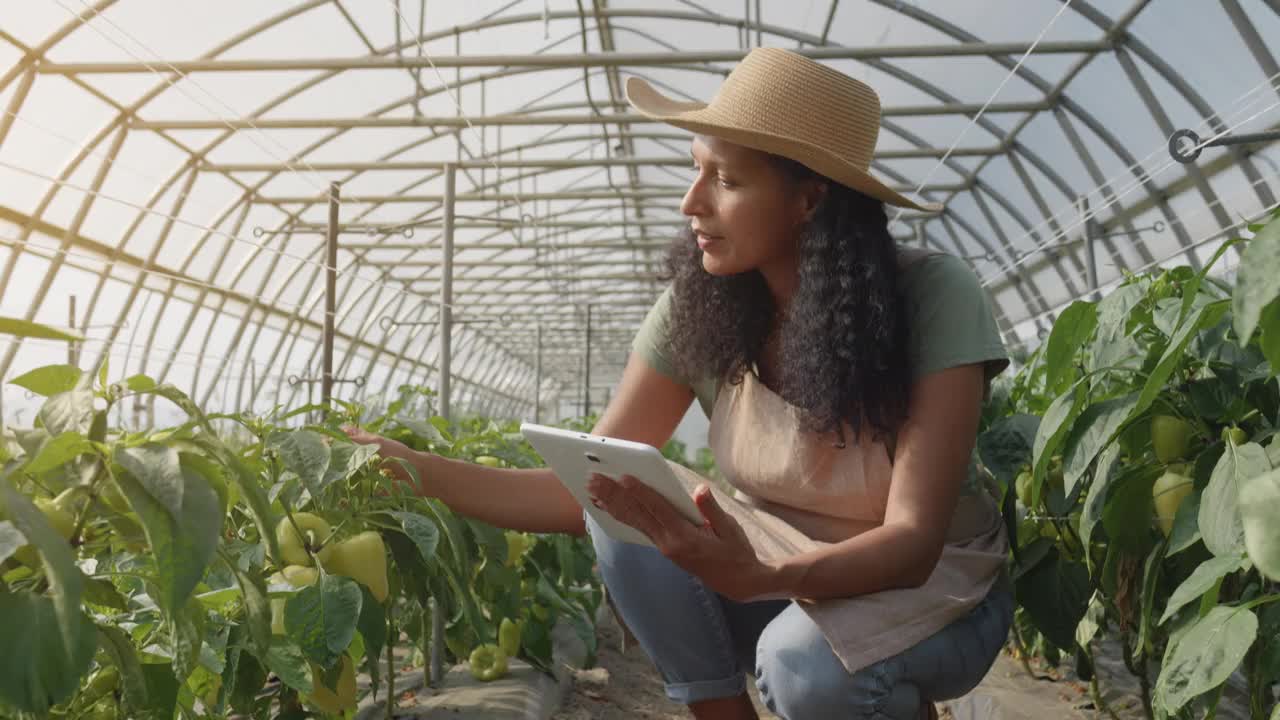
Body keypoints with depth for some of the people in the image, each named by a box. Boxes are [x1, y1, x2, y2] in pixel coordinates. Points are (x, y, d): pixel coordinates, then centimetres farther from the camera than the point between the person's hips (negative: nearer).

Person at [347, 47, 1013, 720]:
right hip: (780, 567, 3)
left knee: (805, 664, -34)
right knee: (627, 517, -24)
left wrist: (759, 580, -48)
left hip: (932, 585, -2)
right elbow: (587, 491, -14)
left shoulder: (933, 298, -25)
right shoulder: (696, 307, -15)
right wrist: (416, 468, -25)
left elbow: (912, 541, -30)